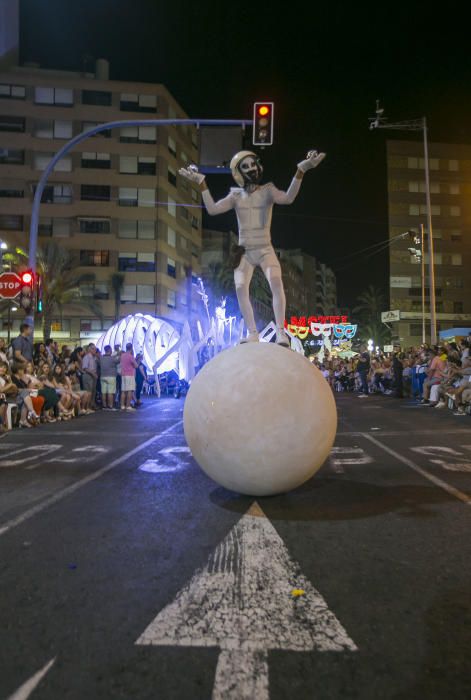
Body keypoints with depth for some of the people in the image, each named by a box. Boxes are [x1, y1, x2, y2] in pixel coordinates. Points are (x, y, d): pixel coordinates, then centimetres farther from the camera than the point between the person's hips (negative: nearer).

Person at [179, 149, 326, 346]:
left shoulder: (267, 191, -2)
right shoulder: (236, 195, 4)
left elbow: (288, 198, -22)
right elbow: (212, 209, -7)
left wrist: (300, 171, -32)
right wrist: (201, 183, -8)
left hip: (265, 250, -2)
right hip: (244, 252, 3)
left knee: (276, 282, -24)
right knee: (241, 289, -9)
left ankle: (281, 331, -19)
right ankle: (252, 333, 4)